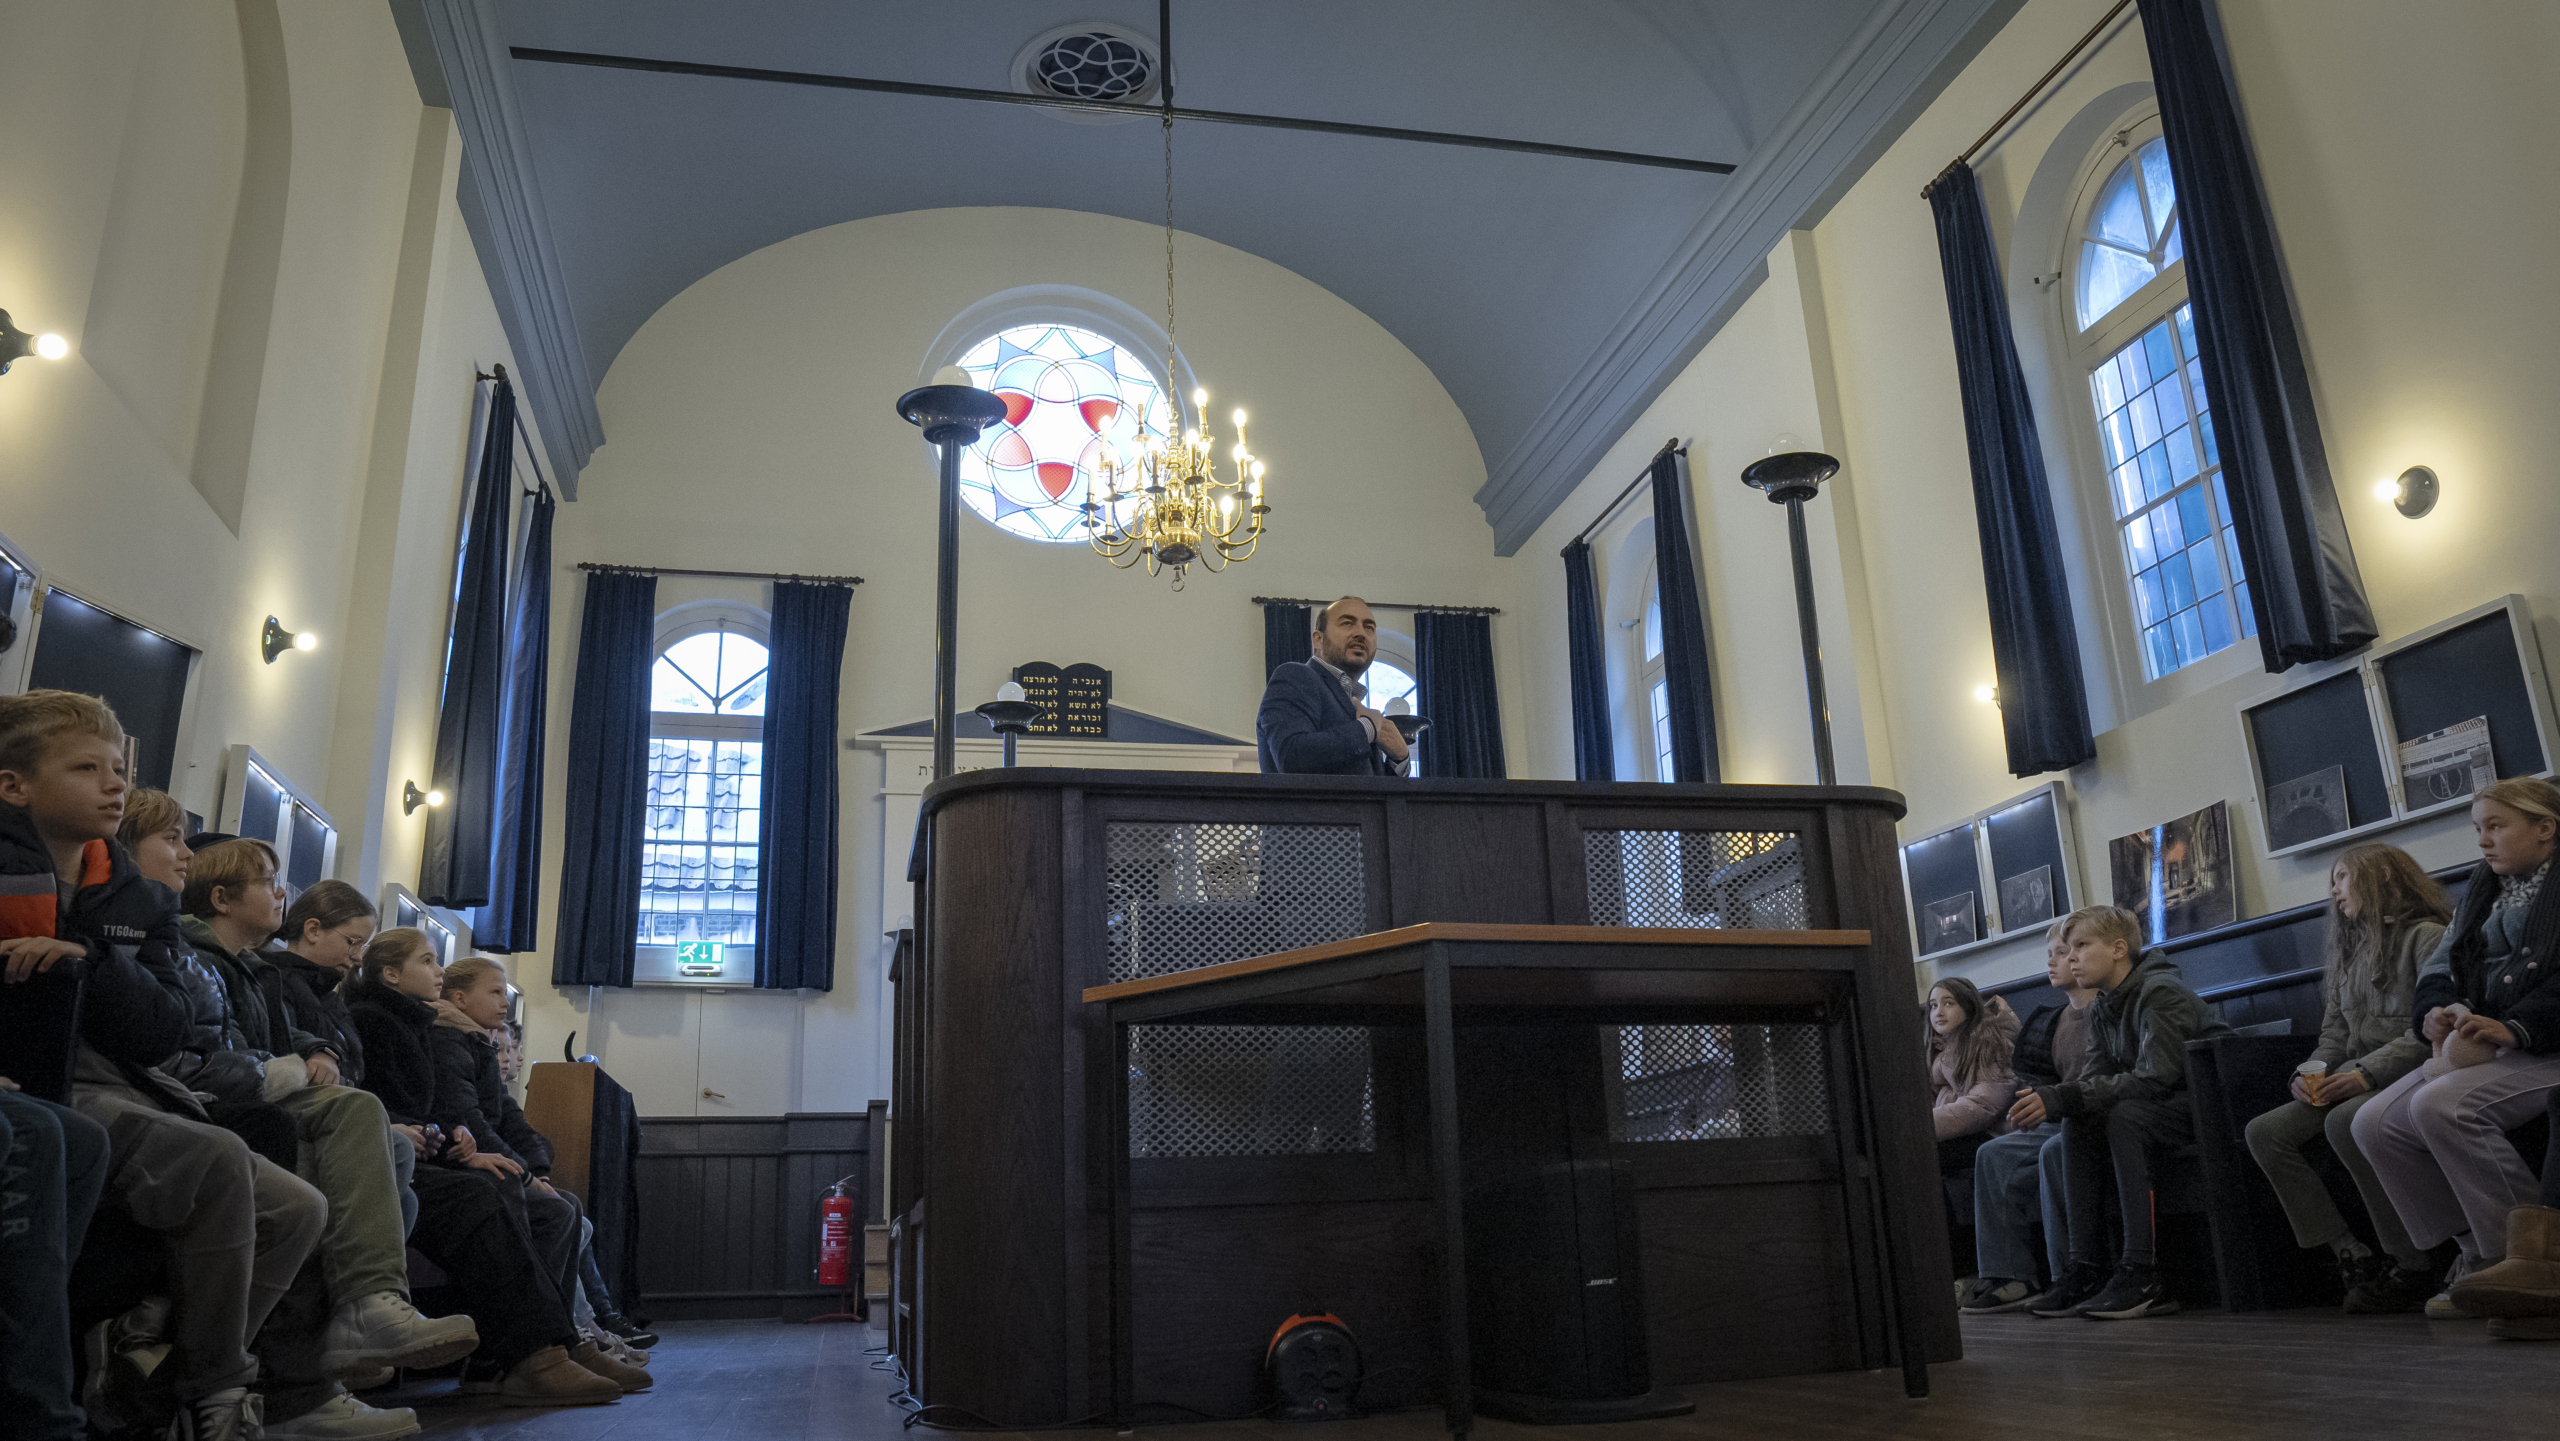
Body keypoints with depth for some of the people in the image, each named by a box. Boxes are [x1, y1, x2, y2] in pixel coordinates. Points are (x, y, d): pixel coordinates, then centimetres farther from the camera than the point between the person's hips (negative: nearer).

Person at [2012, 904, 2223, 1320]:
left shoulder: (2160, 993, -20)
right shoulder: (2101, 1009, 8)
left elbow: (2154, 1079, -30)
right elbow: (2097, 1079, 1)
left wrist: (2061, 1097, -34)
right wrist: (2048, 1100, -22)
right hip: (2161, 1106, 8)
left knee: (2124, 1118, -31)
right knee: (2078, 1123, -13)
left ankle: (2141, 1272, -31)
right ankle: (2087, 1268, -14)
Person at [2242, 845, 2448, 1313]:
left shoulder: (2426, 936, -3)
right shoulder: (2349, 951, 23)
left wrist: (2368, 1072, -23)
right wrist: (2312, 1072, -1)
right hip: (2354, 1082, 8)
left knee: (2344, 1122, -36)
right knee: (2265, 1132, -11)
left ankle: (2414, 1269, -24)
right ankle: (2351, 1254, -15)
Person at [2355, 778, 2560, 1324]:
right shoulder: (2484, 890, 23)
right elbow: (2440, 965, 18)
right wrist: (2439, 1009, -3)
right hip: (2479, 1047, 8)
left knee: (2441, 1105, -32)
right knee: (2374, 1123, -10)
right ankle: (2479, 1254, -4)